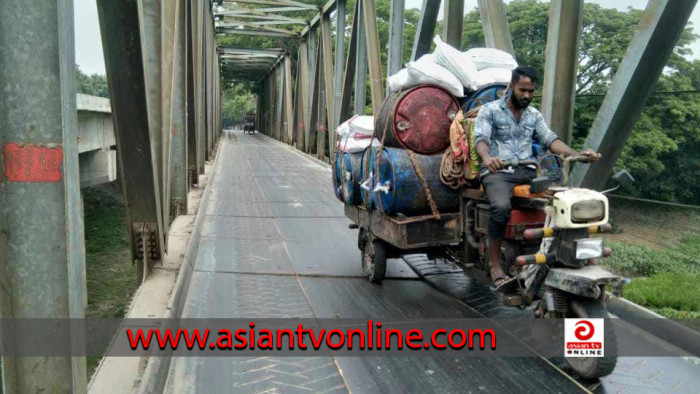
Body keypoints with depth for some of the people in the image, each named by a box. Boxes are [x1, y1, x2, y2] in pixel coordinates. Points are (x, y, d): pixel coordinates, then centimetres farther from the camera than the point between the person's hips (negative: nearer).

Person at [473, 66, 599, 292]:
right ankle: (495, 267, -27)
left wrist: (577, 154, -10)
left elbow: (550, 139, 9)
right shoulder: (490, 110, 4)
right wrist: (487, 158, -35)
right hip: (497, 171, -5)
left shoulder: (534, 115, 20)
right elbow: (480, 138, -11)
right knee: (501, 207, -36)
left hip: (527, 171, 5)